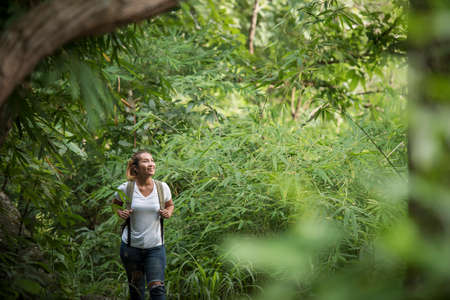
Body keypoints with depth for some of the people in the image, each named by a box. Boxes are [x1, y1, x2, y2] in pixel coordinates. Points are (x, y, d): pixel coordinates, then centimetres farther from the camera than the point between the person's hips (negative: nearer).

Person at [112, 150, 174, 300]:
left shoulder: (162, 187, -3)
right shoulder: (125, 188, -8)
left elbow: (170, 204, 17)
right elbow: (115, 203, 13)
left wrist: (168, 213, -5)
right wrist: (120, 213, -8)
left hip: (155, 247, 0)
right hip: (131, 247, 0)